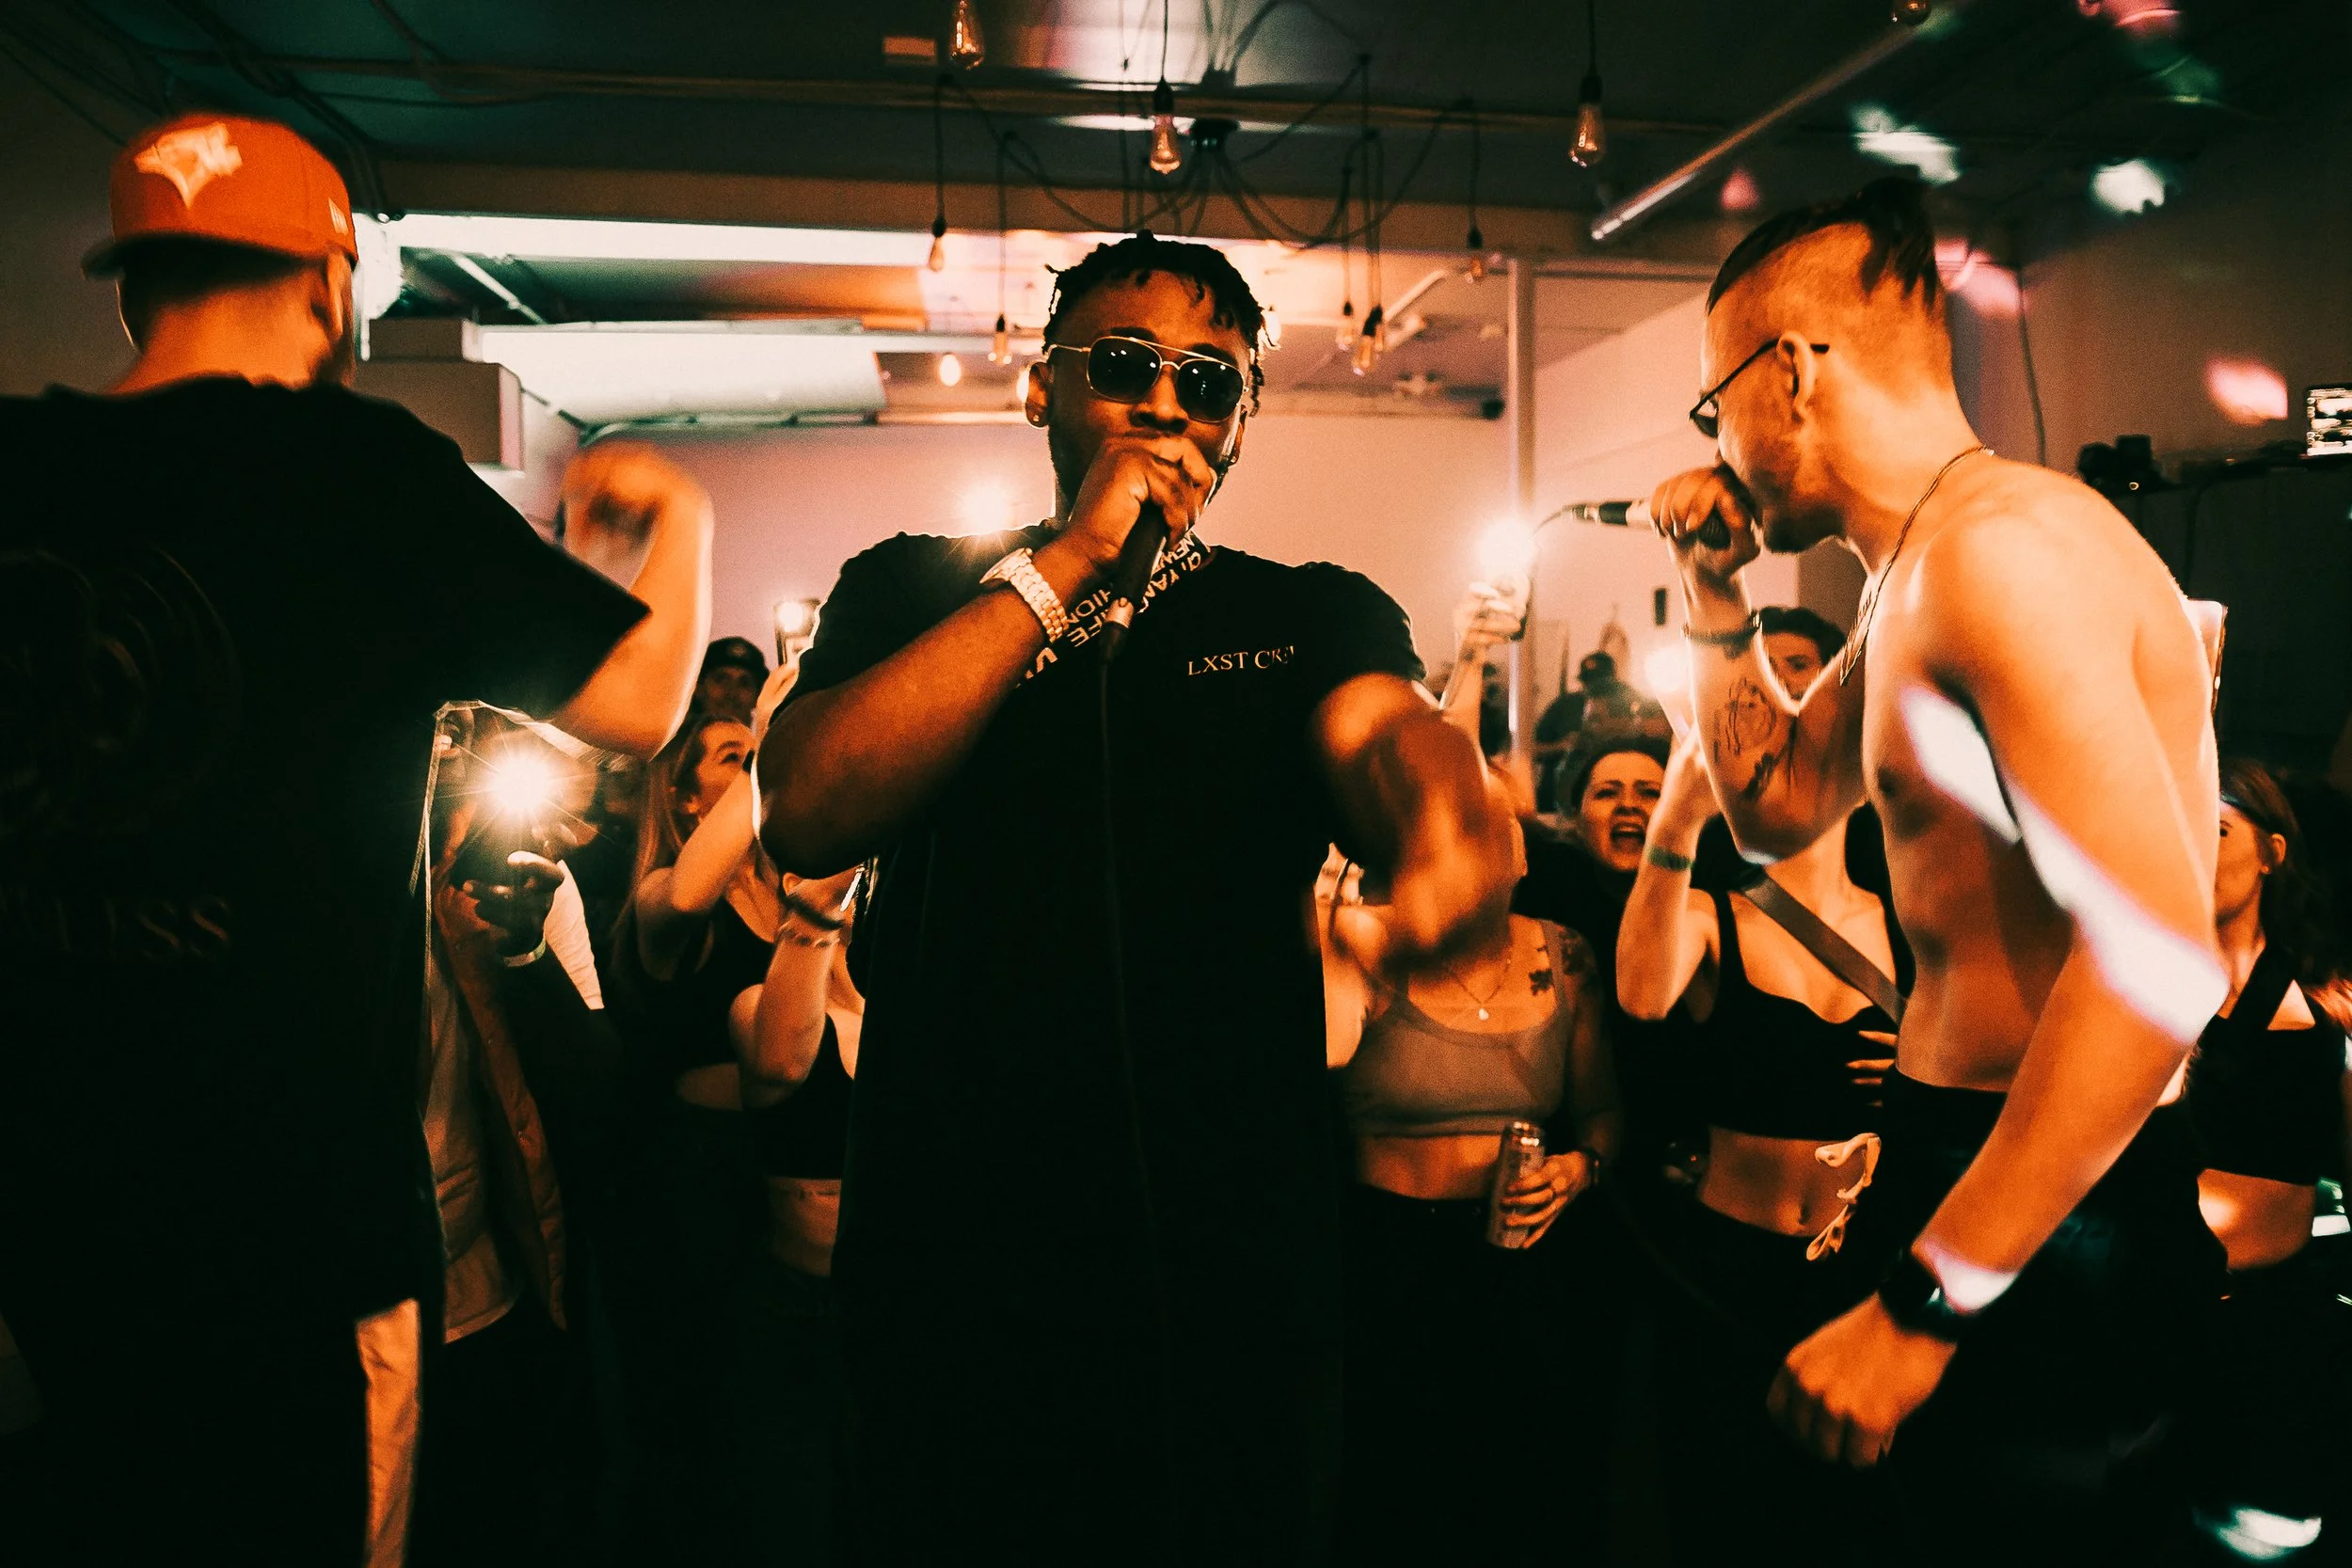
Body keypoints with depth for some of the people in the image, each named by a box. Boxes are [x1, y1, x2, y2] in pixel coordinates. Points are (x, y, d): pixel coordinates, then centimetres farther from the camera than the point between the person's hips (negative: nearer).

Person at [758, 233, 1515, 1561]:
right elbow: (807, 818, -11)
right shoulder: (909, 592, 7)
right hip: (952, 1267, 0)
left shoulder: (1316, 615, 7)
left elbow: (1385, 728, -15)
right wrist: (1065, 564, -12)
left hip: (1234, 1268, 1)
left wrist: (1447, 818, -41)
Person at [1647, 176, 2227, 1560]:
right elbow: (1780, 805, 23)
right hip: (1963, 1160, 10)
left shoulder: (2000, 542, -21)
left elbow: (2156, 963, -28)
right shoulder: (1914, 575, 12)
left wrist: (1926, 1301, -26)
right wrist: (1714, 595, 11)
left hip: (2053, 1229, -10)